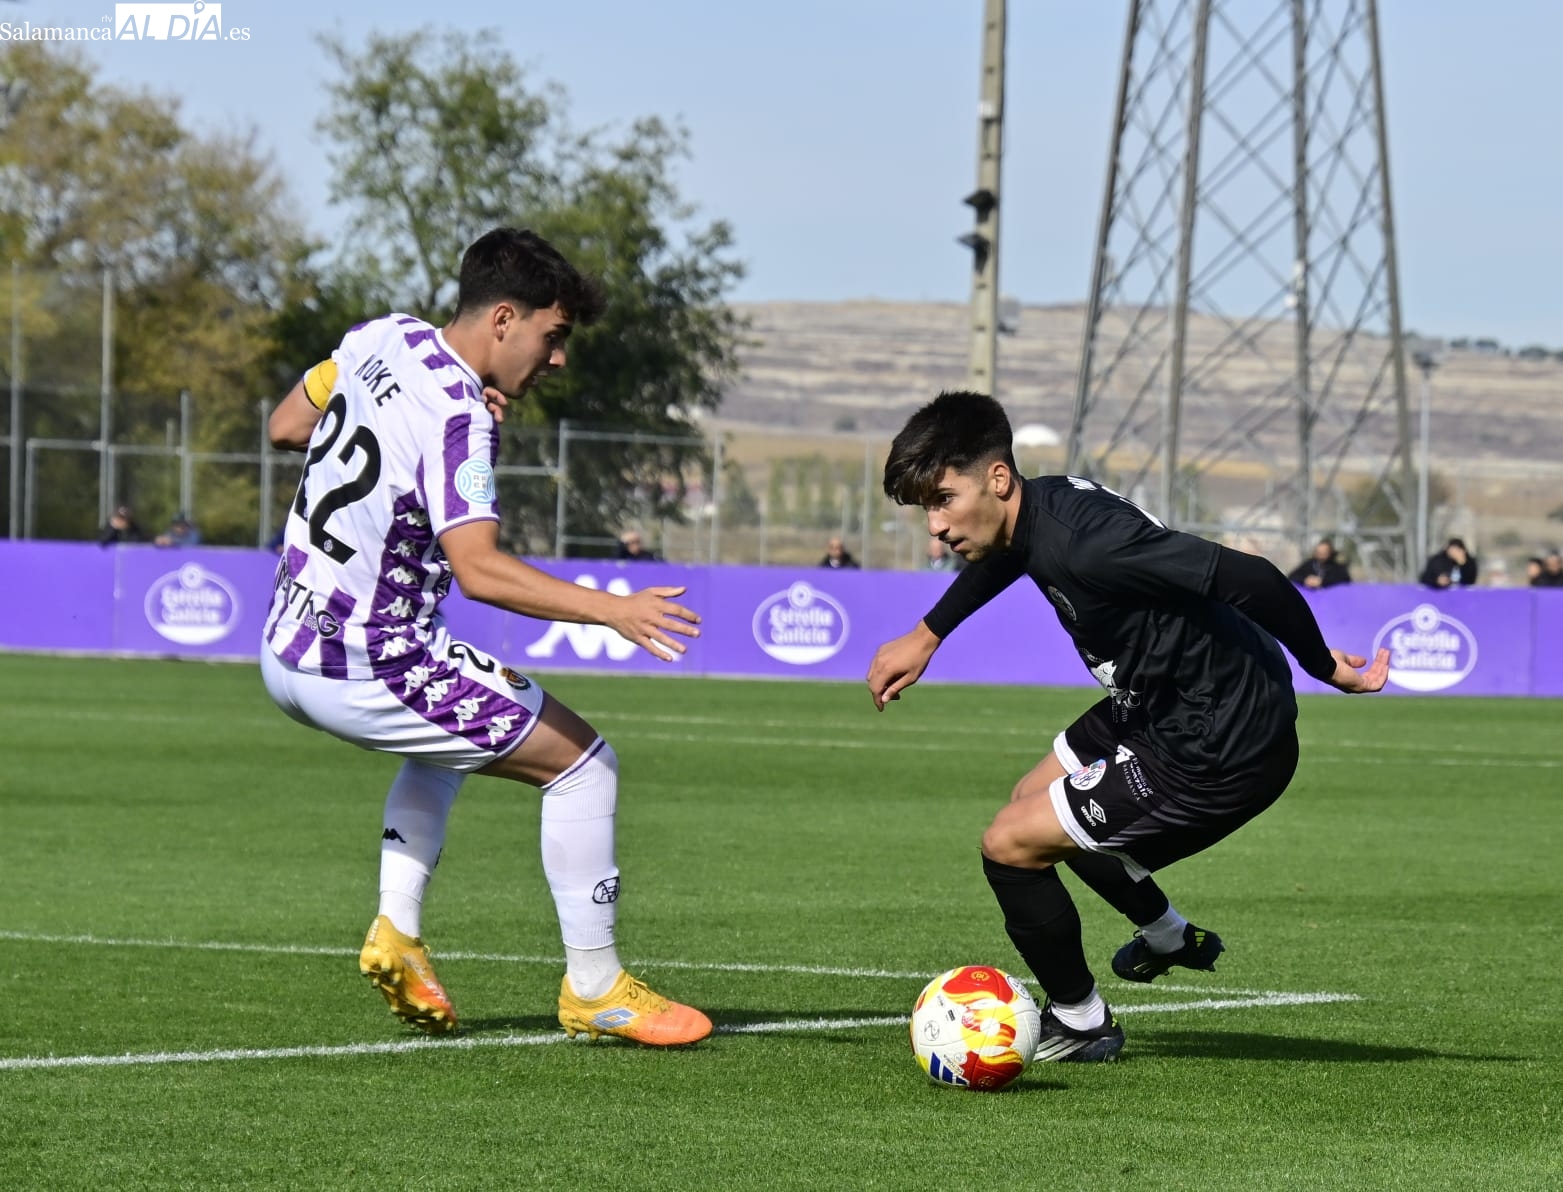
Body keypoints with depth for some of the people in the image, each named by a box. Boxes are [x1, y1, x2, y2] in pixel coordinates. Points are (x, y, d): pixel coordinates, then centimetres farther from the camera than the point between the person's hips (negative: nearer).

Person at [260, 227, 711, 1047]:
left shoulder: (383, 339, 4)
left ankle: (397, 929, 22)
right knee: (584, 762, 0)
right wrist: (611, 610, -37)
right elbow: (478, 570, -32)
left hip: (288, 652, 9)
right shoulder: (459, 418, -21)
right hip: (363, 669, -9)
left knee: (452, 721, 37)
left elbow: (284, 427, 18)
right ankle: (592, 989, 7)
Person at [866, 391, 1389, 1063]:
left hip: (1219, 754, -10)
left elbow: (1249, 581, -34)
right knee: (1035, 799, 28)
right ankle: (1168, 938, 48)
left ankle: (1079, 1023, 18)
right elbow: (1005, 552, 28)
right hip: (1162, 708, 10)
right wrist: (926, 636, 32)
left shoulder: (1080, 540, -31)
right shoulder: (1039, 504, -1)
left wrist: (1325, 667, -20)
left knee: (1010, 844, -5)